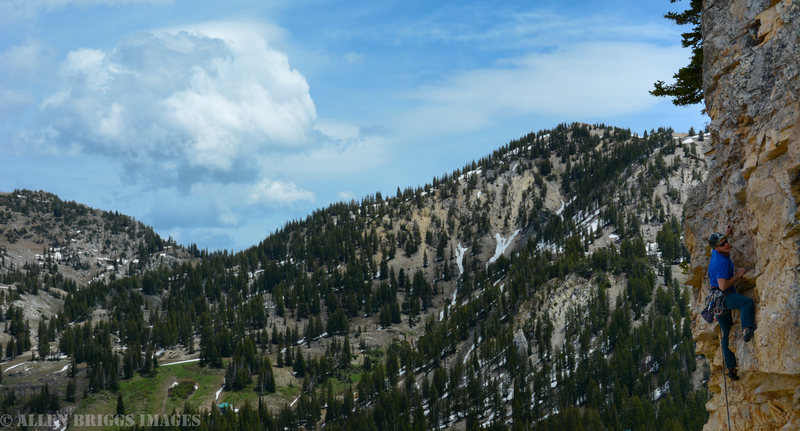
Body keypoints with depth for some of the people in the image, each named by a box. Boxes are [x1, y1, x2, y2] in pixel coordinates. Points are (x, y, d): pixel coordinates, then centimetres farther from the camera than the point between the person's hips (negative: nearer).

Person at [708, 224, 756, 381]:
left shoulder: (715, 254, 8)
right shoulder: (722, 262, -20)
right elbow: (723, 285, -24)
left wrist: (726, 235, 33)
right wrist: (738, 275, -14)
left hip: (717, 300, 10)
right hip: (722, 296, -10)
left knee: (727, 334, 11)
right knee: (747, 302, -34)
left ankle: (730, 367, 12)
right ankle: (747, 330, -53)